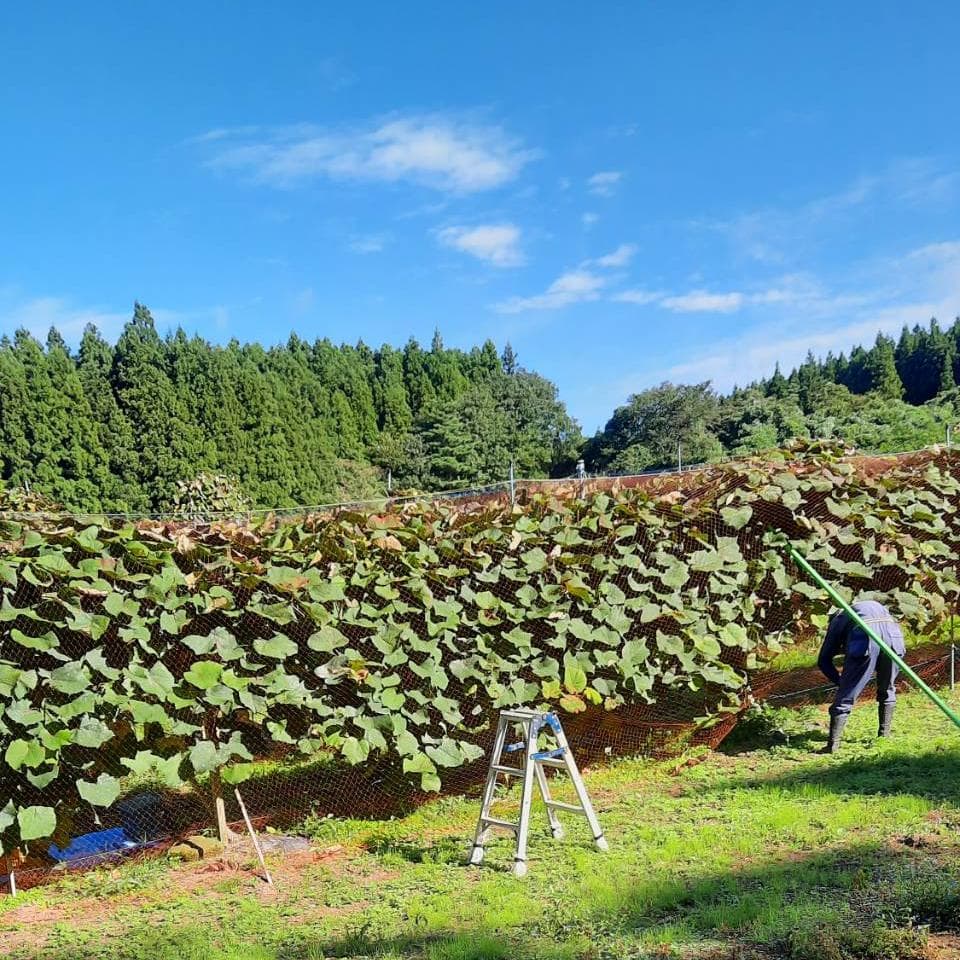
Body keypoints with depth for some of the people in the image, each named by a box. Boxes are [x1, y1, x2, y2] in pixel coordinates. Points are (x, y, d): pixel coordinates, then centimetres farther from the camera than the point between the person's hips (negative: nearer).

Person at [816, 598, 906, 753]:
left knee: (846, 695, 4)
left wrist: (840, 681, 35)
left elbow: (824, 661, 26)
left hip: (864, 637, -3)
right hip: (893, 634, 3)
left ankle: (833, 745, 3)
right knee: (887, 690, 26)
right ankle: (884, 736, 33)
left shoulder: (837, 620, 34)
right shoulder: (877, 606, 45)